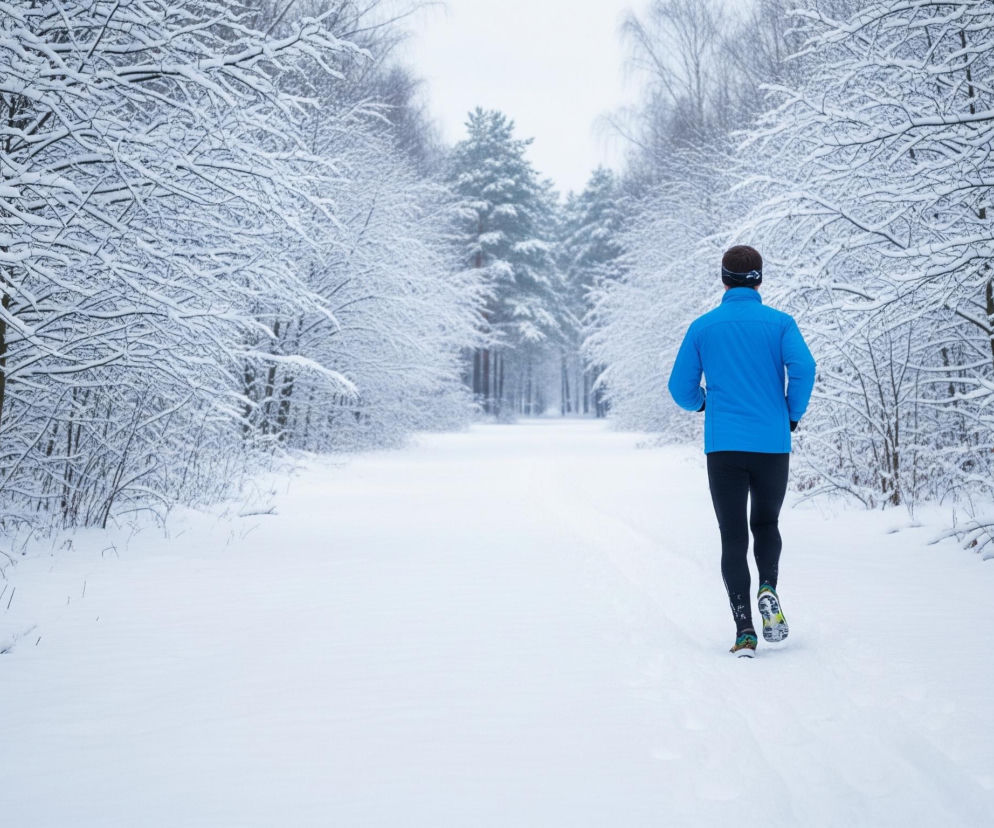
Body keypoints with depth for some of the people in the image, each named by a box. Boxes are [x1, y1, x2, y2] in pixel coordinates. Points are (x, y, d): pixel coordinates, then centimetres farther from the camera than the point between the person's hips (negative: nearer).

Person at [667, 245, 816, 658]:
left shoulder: (703, 326, 5)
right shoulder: (780, 322, 1)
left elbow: (680, 387, 4)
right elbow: (803, 367, -15)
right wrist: (793, 414, 1)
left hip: (723, 447, 0)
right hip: (772, 445, 0)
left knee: (733, 538, 5)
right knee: (766, 524, 21)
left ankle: (744, 632, -5)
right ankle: (768, 588, -7)